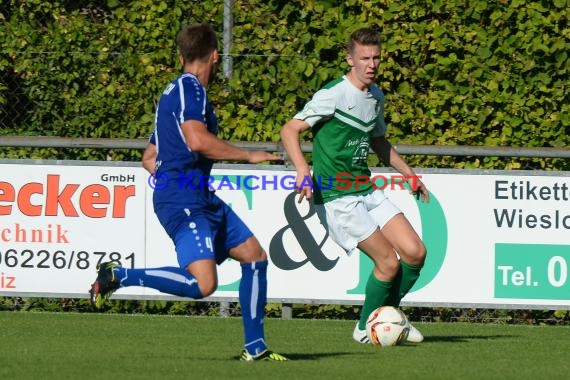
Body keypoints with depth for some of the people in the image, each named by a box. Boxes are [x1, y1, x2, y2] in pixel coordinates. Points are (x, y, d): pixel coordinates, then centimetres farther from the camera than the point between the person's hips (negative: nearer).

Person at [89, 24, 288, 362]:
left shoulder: (175, 92, 21)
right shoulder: (189, 87, -9)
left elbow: (149, 159, 25)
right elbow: (197, 140, -24)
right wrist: (248, 156, -15)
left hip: (202, 200, 11)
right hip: (184, 203, -11)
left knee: (255, 256, 12)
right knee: (203, 284, -24)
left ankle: (254, 347, 16)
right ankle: (119, 276, -12)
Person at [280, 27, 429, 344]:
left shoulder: (376, 96, 11)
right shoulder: (333, 95, -15)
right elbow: (290, 130, -16)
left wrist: (409, 174, 25)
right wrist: (304, 171, -30)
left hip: (368, 191, 8)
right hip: (337, 197, -8)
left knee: (415, 252, -1)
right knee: (388, 261, -10)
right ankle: (366, 328, 12)